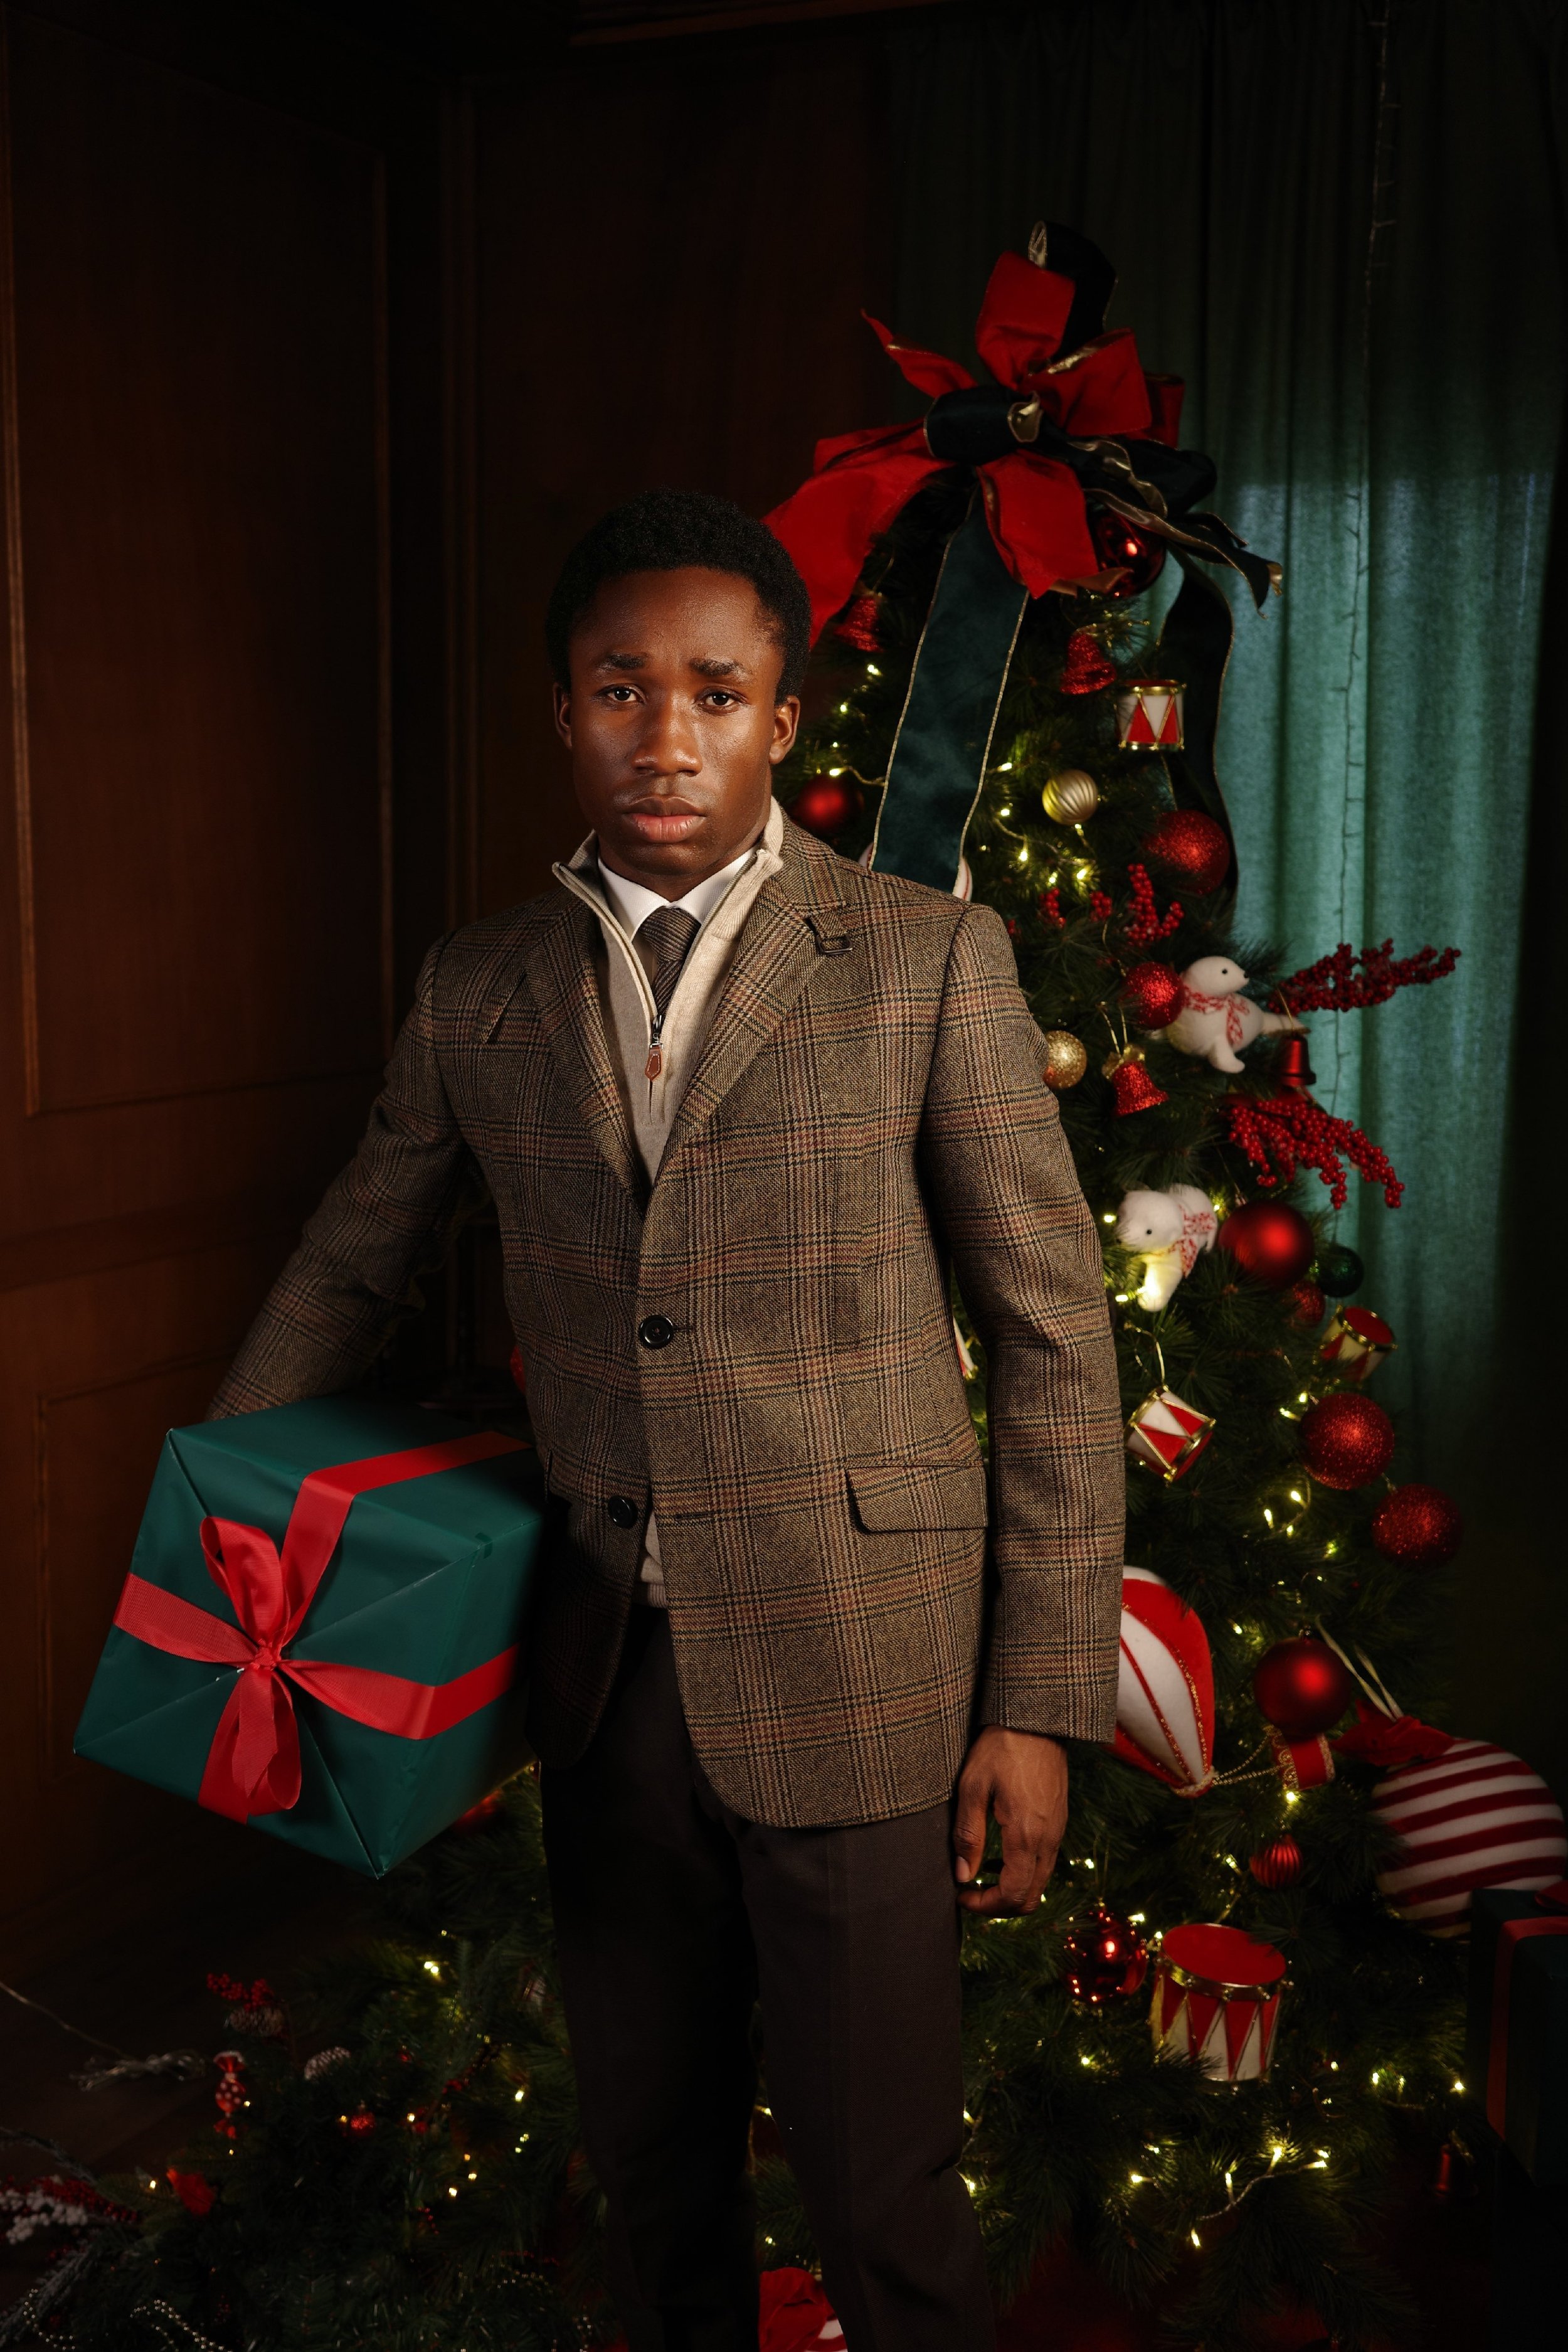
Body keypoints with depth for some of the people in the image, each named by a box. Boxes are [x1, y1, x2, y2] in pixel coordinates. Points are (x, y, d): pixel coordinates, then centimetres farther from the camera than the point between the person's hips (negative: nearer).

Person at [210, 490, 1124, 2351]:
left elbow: (1057, 1340, -6)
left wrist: (1043, 1704, -8)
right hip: (606, 1667, 4)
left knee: (874, 2191, 7)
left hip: (854, 1672, -3)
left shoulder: (927, 962, -7)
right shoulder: (479, 990, 4)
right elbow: (348, 1271, 16)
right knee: (649, 2162, 19)